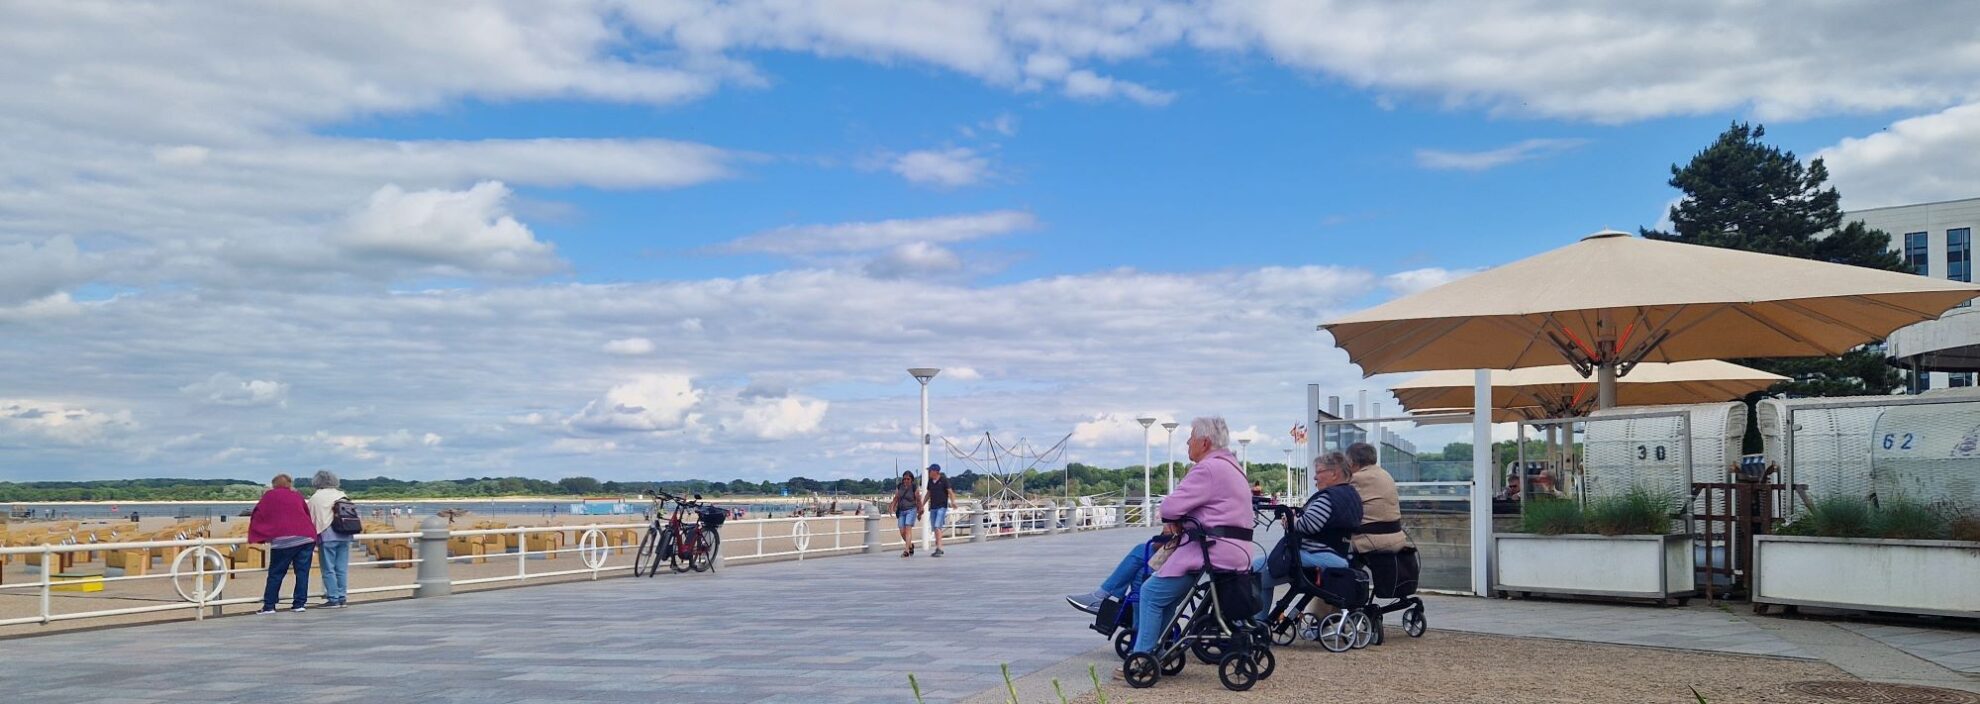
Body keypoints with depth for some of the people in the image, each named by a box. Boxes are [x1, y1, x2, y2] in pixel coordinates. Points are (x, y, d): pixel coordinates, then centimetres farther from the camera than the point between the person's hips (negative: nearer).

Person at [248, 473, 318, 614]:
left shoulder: (269, 496, 11)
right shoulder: (297, 496, 19)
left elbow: (258, 515, 7)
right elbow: (308, 515, 25)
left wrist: (255, 536, 16)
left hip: (285, 539, -3)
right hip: (307, 536, 3)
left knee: (275, 573, 3)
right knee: (302, 572, 5)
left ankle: (269, 606, 2)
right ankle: (299, 604, 3)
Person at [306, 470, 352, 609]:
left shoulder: (316, 498, -2)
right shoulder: (343, 496, 11)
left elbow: (311, 519, 1)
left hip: (327, 536, -5)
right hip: (344, 536, 5)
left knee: (328, 569, -1)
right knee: (342, 569, 7)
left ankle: (333, 599, -4)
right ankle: (341, 597, 8)